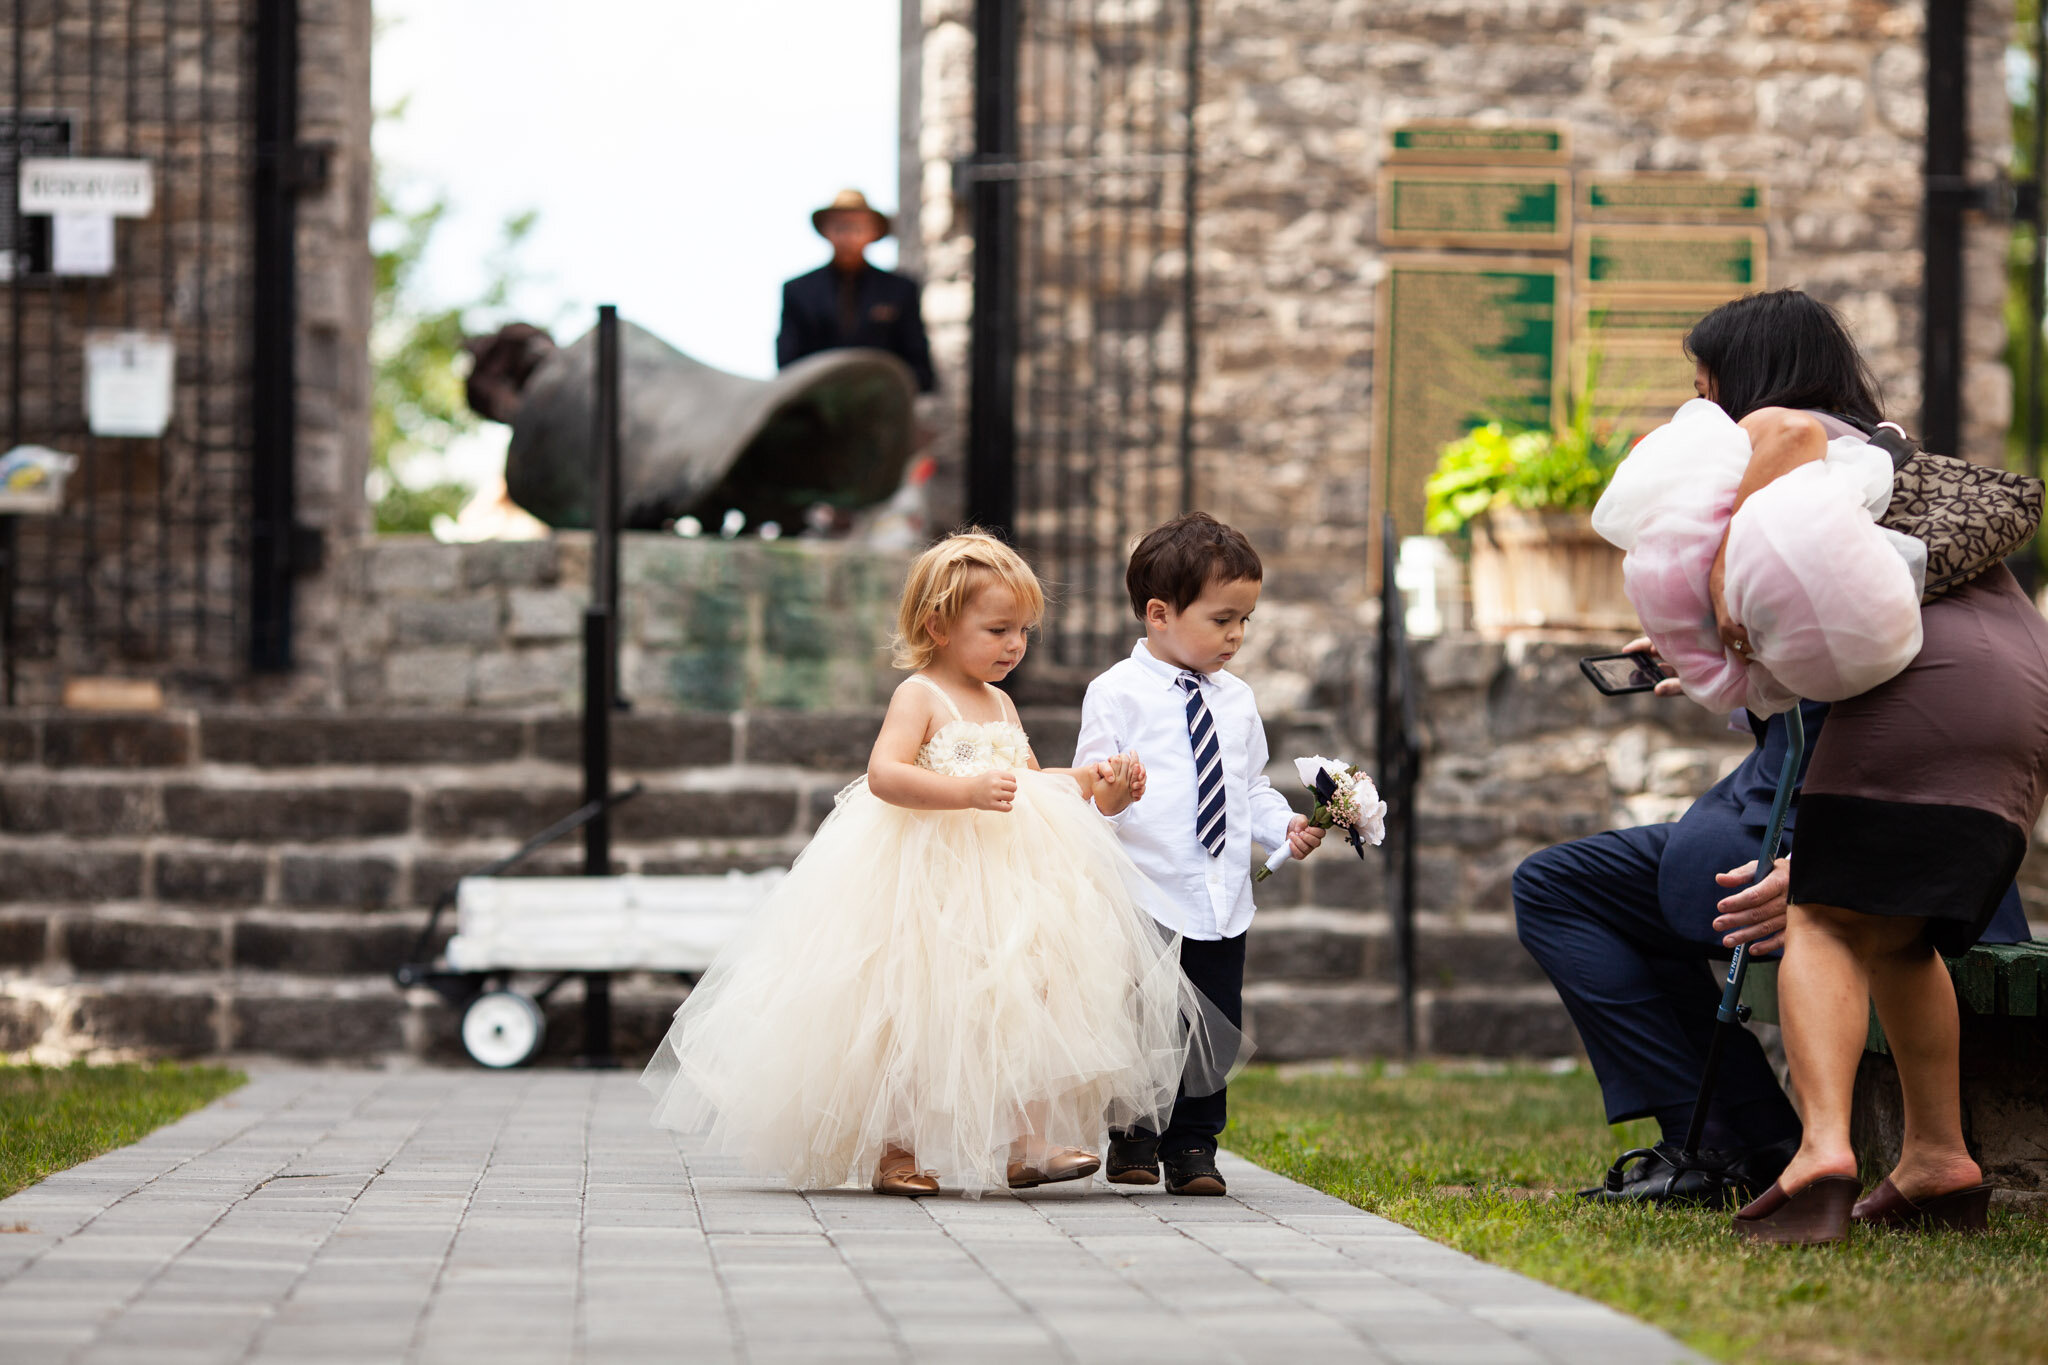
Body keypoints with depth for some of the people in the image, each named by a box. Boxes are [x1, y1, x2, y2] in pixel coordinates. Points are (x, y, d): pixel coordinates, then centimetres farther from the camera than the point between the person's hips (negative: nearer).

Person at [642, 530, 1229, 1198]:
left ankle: (1026, 1144, 6)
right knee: (915, 1015, -3)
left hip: (1006, 878, 8)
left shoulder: (1000, 705, 16)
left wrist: (1091, 781, 8)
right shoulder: (920, 696, -9)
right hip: (926, 879, -7)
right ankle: (893, 1151, 5)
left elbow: (1028, 781, 25)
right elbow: (884, 774, -23)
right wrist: (967, 791, -33)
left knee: (1021, 1005, 2)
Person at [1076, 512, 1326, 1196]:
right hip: (1146, 900, -5)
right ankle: (1133, 1139, 18)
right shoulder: (1117, 694, -3)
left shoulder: (1236, 701, 14)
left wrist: (1284, 824, 3)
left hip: (1223, 902, 5)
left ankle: (1192, 1146, 16)